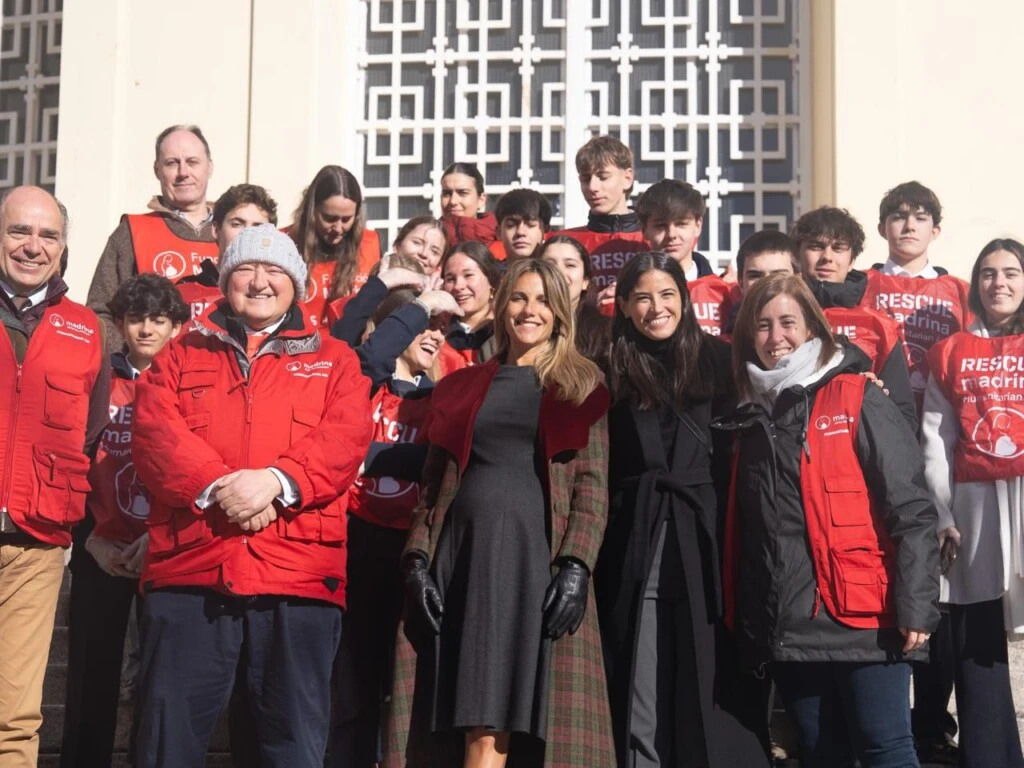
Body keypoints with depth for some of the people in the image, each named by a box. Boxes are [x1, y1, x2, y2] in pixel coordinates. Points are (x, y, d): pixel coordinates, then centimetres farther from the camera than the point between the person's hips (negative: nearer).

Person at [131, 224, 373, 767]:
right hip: (190, 568, 1)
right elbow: (154, 434, 2)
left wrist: (277, 479, -17)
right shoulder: (181, 355, 18)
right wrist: (218, 486, -15)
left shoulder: (333, 359, 16)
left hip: (298, 574, 0)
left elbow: (346, 438, 0)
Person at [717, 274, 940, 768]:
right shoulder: (751, 417, 13)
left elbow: (911, 510, -9)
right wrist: (749, 620, 11)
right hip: (787, 626, 5)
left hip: (862, 618, -5)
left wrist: (915, 606, -15)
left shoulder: (858, 401, -3)